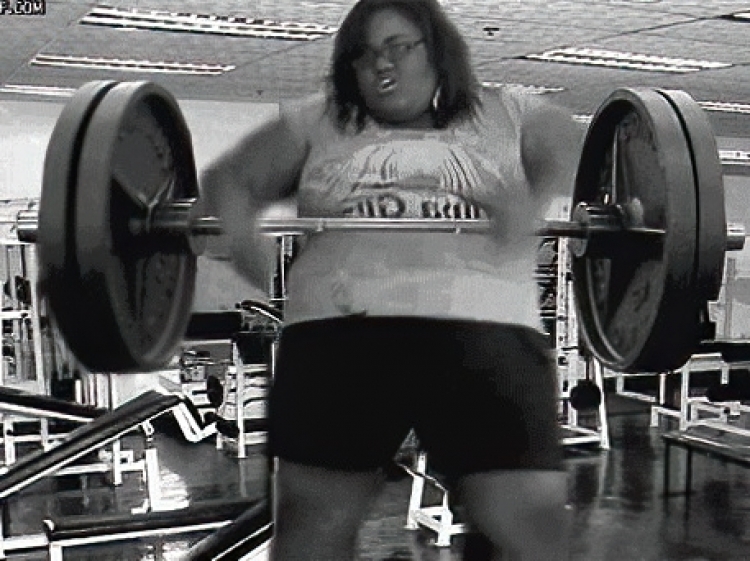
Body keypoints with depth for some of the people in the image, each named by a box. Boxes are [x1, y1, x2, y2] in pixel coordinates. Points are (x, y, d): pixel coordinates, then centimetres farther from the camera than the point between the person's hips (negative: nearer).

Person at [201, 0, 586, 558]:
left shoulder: (508, 116, 17)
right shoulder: (316, 123, 19)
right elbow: (229, 177, 16)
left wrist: (537, 201, -16)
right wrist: (238, 222, -8)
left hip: (485, 330, -1)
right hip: (339, 333, 2)